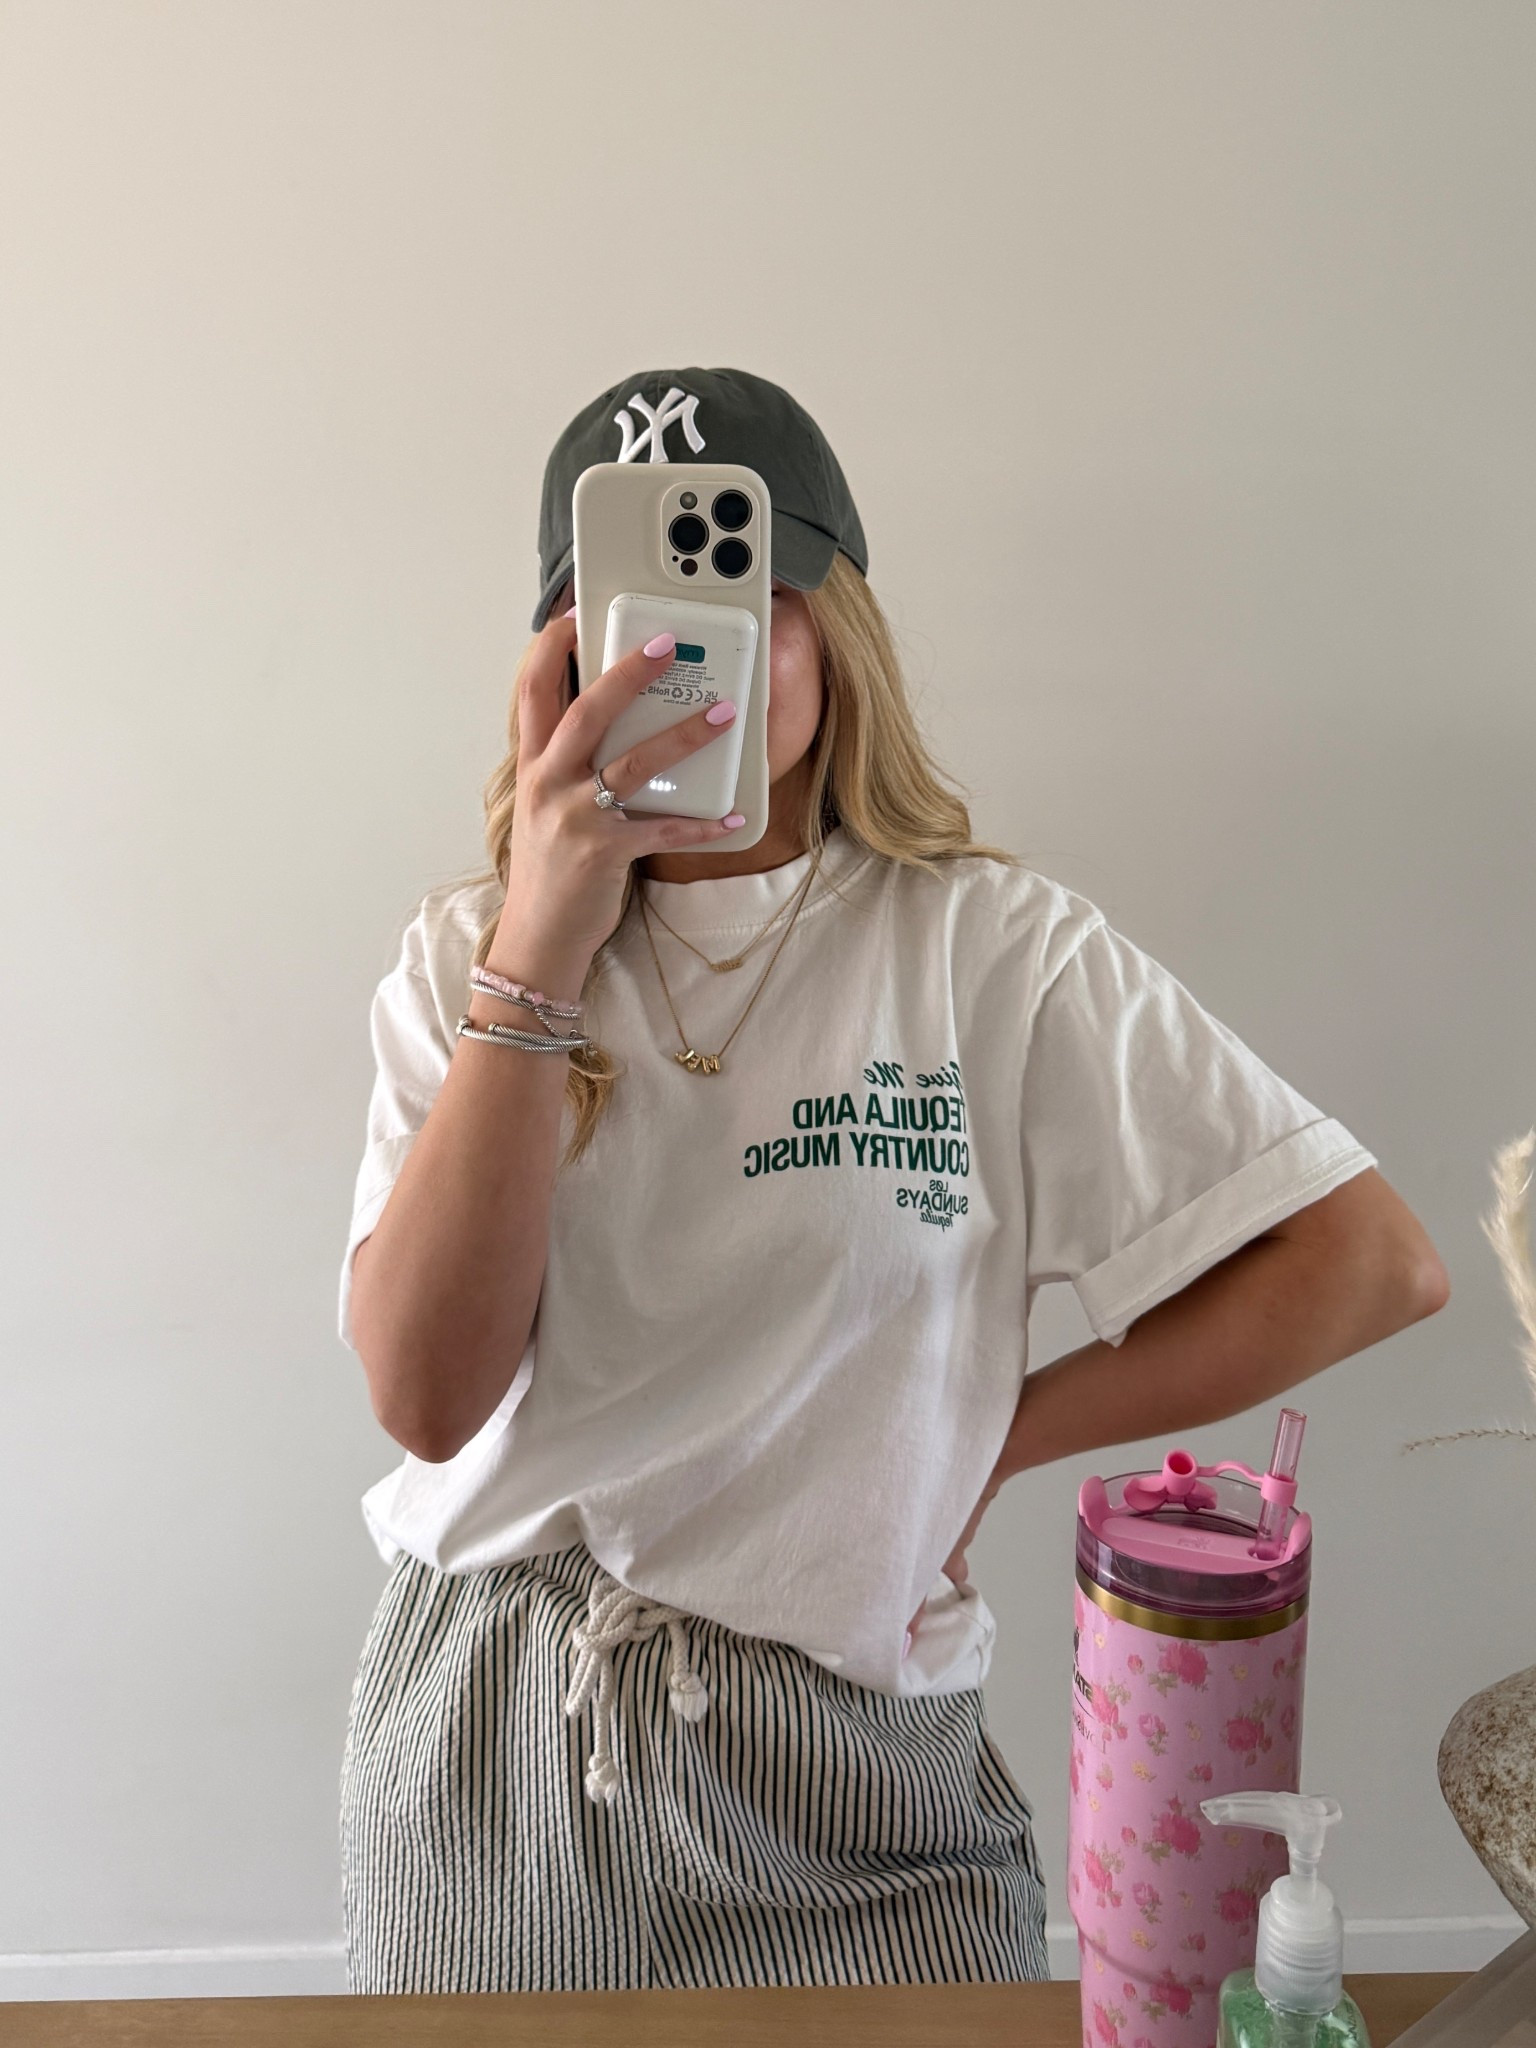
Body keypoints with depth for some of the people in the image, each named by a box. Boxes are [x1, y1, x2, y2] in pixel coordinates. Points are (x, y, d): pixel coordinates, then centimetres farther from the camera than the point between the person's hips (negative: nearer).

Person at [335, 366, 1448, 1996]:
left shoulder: (987, 946, -8)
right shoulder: (465, 958, -2)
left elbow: (1373, 1262, -8)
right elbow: (427, 1398, -16)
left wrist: (990, 1435, -7)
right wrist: (541, 950, -23)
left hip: (841, 1761, -2)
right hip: (480, 1740, 3)